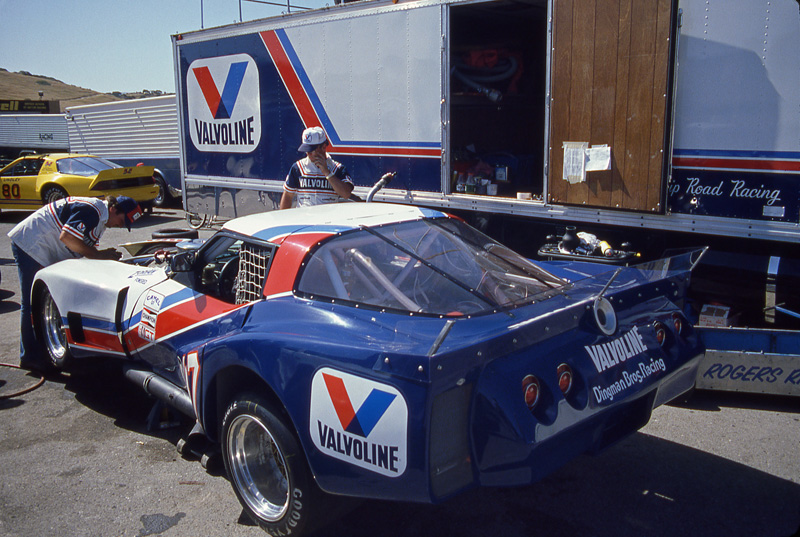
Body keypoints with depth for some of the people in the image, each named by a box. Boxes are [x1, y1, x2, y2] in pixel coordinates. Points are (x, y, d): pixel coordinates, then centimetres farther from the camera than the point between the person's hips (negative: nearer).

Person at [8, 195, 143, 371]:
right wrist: (98, 255, -21)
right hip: (29, 244, -10)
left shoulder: (101, 218, 11)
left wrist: (107, 256, -7)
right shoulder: (91, 210, -21)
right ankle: (30, 357, -1)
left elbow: (87, 248, 11)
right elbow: (66, 237, -27)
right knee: (32, 303, -7)